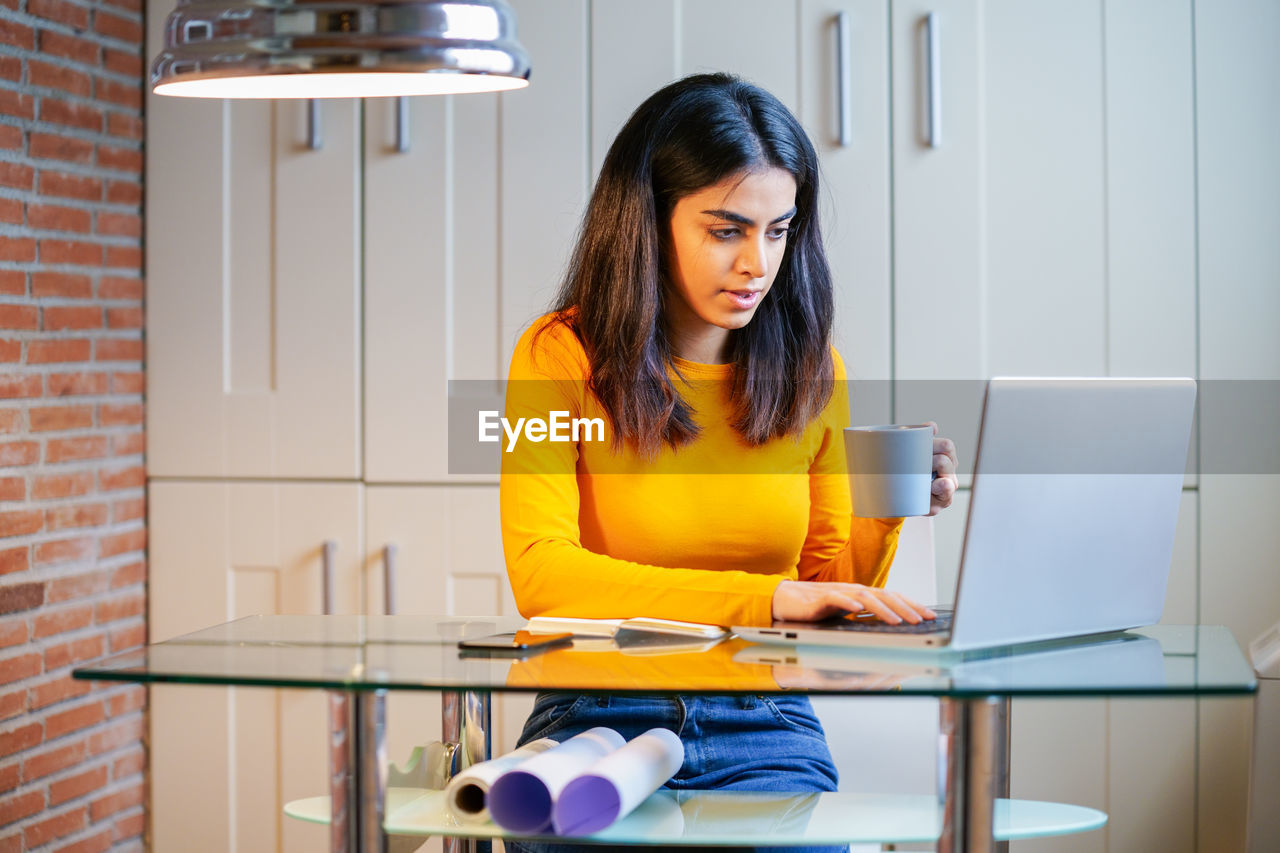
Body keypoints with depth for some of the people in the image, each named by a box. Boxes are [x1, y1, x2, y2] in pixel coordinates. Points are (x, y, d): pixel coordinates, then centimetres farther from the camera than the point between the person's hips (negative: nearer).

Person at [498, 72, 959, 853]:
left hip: (766, 724, 3)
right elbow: (541, 573, -15)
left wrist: (881, 520, -6)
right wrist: (763, 598, -22)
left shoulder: (810, 371, 10)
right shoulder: (561, 357, -2)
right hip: (601, 716, -2)